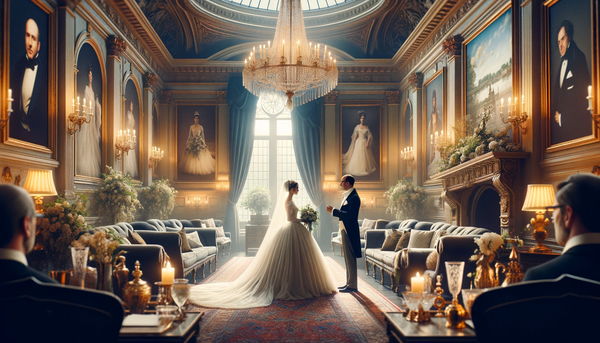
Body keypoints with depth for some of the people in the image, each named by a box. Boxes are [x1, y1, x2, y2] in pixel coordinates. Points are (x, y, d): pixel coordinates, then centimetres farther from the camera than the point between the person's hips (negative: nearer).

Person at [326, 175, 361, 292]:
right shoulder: (347, 196, 17)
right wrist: (333, 210, 8)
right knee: (347, 258, 14)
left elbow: (350, 215, -24)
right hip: (345, 230, 10)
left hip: (349, 232, -10)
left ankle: (352, 285, 1)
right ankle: (349, 283, 22)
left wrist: (333, 211, -21)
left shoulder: (354, 197, -16)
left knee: (350, 258, -5)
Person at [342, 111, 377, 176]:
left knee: (365, 156, 3)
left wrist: (367, 143, -9)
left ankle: (365, 168, 15)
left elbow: (369, 136, 1)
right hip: (358, 142, 0)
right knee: (357, 155, -2)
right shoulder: (357, 126, 1)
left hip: (364, 143, 0)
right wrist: (354, 143, 0)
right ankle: (357, 168, 6)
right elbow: (355, 136, 3)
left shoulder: (367, 127, 2)